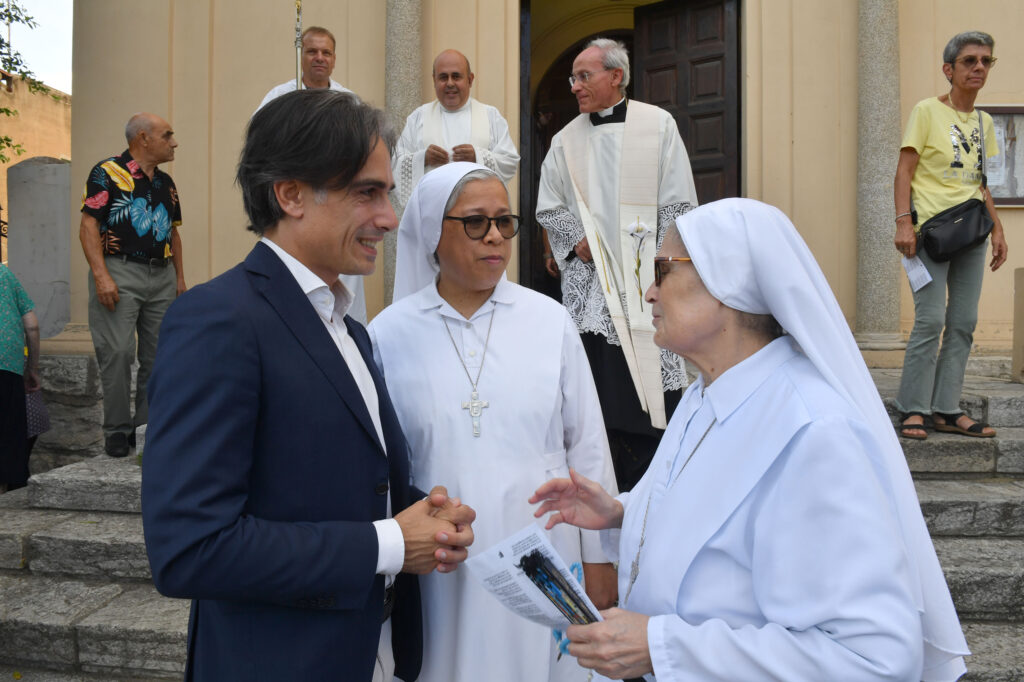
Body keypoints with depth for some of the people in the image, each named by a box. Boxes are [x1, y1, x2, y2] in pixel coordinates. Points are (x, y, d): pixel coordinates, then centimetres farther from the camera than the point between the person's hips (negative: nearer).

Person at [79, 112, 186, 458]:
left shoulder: (166, 182, 16)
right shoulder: (108, 172, -4)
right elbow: (88, 226, -9)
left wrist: (180, 276, 15)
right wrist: (101, 275, -18)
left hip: (162, 277, 7)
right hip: (120, 273, -6)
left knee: (158, 355, 7)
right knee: (117, 352, -8)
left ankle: (148, 427, 17)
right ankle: (117, 430, 3)